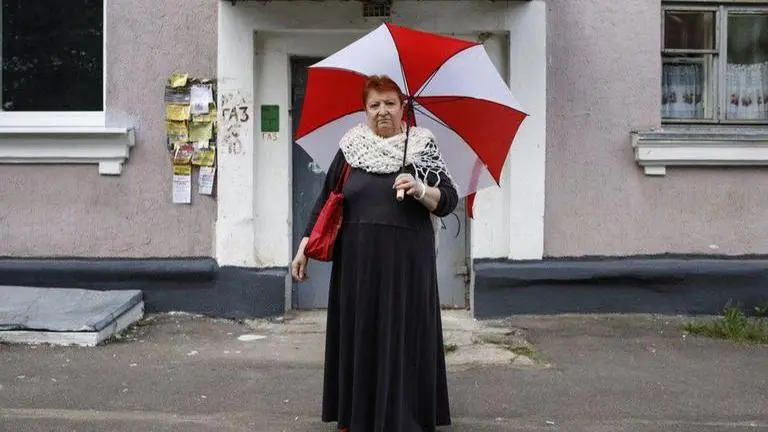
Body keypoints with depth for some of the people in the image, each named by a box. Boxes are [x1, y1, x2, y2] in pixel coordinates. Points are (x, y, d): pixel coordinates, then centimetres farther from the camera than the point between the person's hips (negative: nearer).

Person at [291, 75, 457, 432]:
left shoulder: (422, 147, 3)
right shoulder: (350, 148, 7)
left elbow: (449, 201, -1)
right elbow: (325, 200, 10)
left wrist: (421, 191, -19)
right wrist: (305, 246, 6)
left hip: (406, 264, -2)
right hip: (357, 264, 2)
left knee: (403, 338, 0)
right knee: (358, 337, 6)